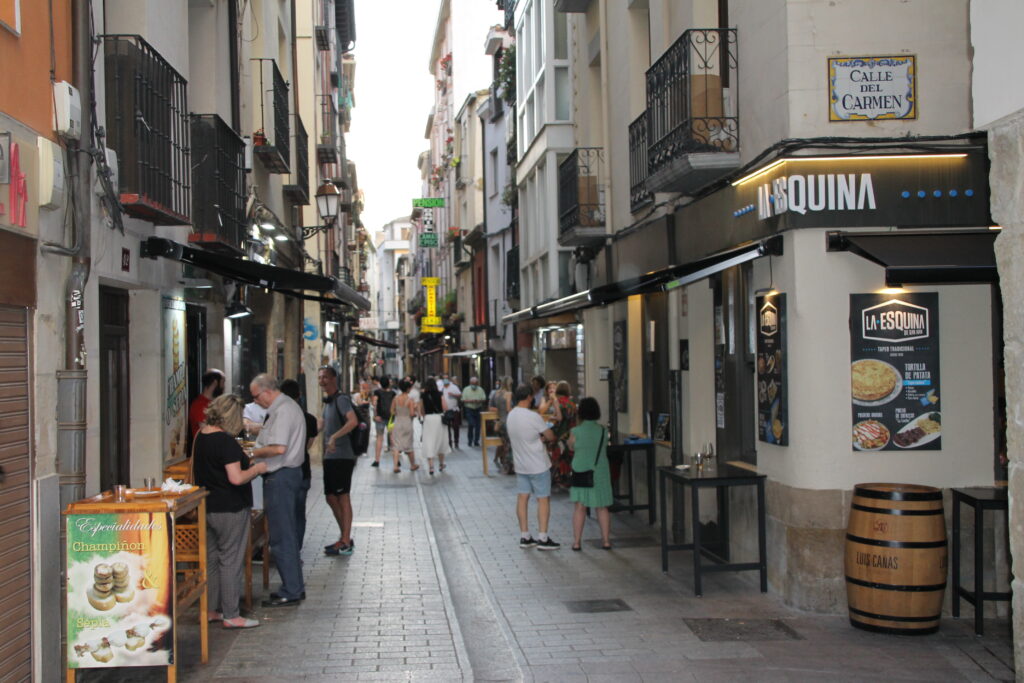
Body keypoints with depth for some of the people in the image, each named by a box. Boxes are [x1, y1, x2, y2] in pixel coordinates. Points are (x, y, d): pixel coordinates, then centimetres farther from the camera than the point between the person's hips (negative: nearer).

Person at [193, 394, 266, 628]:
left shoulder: (201, 437, 6)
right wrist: (256, 469, -8)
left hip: (207, 508, 9)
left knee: (211, 558, 16)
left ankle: (211, 610, 24)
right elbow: (236, 478, -26)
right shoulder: (226, 442, -20)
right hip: (229, 509, -9)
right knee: (231, 560, -1)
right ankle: (231, 615, 5)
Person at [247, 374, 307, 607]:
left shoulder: (282, 411, -18)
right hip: (291, 472, 11)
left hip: (280, 476, -11)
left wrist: (254, 453, -13)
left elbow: (278, 448, -27)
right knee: (289, 533, 15)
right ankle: (294, 586, 22)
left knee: (281, 537, -5)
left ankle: (290, 592, 0)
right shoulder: (289, 406, 15)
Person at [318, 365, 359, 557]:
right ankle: (345, 538, 24)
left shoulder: (341, 400, -13)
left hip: (342, 456, -9)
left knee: (342, 498, -4)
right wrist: (325, 448, 20)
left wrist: (334, 437, -36)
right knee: (331, 498, 13)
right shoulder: (327, 401, 16)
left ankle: (346, 543, 3)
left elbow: (353, 421, -29)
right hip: (330, 457, 9)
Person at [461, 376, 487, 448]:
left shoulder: (480, 390, 7)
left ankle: (476, 441, 13)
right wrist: (470, 401, -18)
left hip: (478, 409, 2)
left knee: (478, 426, 2)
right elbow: (463, 400, -2)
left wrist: (479, 401, -16)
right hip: (469, 409, -2)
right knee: (470, 425, -12)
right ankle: (470, 441, 1)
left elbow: (484, 399, 4)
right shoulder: (466, 390, 2)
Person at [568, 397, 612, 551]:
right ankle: (605, 540, 14)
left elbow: (571, 447, 4)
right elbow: (605, 448, 6)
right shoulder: (603, 431, -4)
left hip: (580, 472, -2)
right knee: (602, 507, 11)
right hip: (600, 472, 2)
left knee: (580, 507, 5)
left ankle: (576, 541, 6)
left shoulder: (575, 431, -12)